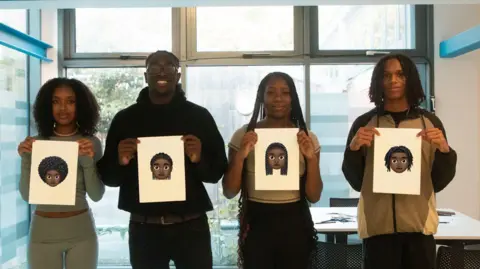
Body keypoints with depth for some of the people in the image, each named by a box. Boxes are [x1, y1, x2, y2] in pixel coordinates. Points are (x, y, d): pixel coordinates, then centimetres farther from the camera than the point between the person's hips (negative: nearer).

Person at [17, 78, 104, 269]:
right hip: (43, 233, 1)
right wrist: (25, 160, -15)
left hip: (81, 232, 0)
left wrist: (88, 161, -20)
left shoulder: (91, 143, -3)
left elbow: (96, 195, -6)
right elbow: (27, 196, -2)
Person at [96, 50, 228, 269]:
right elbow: (107, 177, 5)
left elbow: (218, 171, 1)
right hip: (144, 228, 1)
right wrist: (120, 161, -16)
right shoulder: (124, 118, 4)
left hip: (191, 225, -1)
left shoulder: (199, 116, 1)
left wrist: (200, 159, -19)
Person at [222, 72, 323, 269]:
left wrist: (312, 158, -13)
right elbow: (229, 192, -2)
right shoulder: (243, 135, -2)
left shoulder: (307, 138, 2)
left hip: (295, 225, 2)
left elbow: (314, 196, 1)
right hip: (256, 224, -1)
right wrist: (241, 156, -17)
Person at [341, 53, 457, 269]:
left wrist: (444, 150, -11)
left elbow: (439, 183, 6)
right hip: (378, 225, -1)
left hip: (419, 224, 1)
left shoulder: (430, 122, 5)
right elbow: (356, 182, 3)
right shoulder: (364, 123, 2)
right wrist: (353, 148, -13)